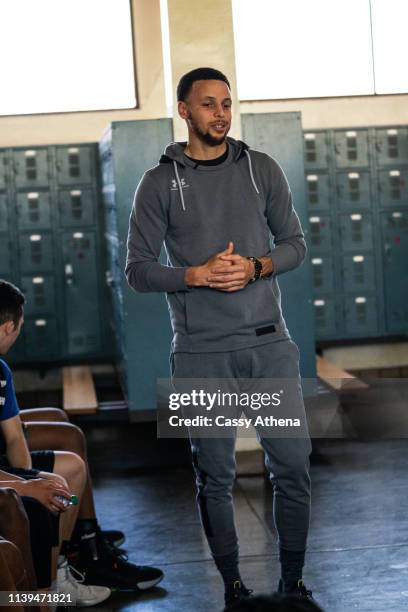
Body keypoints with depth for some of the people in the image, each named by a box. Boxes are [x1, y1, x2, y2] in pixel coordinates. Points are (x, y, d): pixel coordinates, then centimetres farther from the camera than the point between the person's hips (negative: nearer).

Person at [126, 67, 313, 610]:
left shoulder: (262, 169, 8)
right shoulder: (159, 183, 2)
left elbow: (294, 243, 10)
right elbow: (138, 269, 1)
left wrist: (256, 266, -10)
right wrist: (197, 274, -15)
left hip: (269, 344, 2)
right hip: (201, 353, -1)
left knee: (293, 466, 2)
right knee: (216, 477, 5)